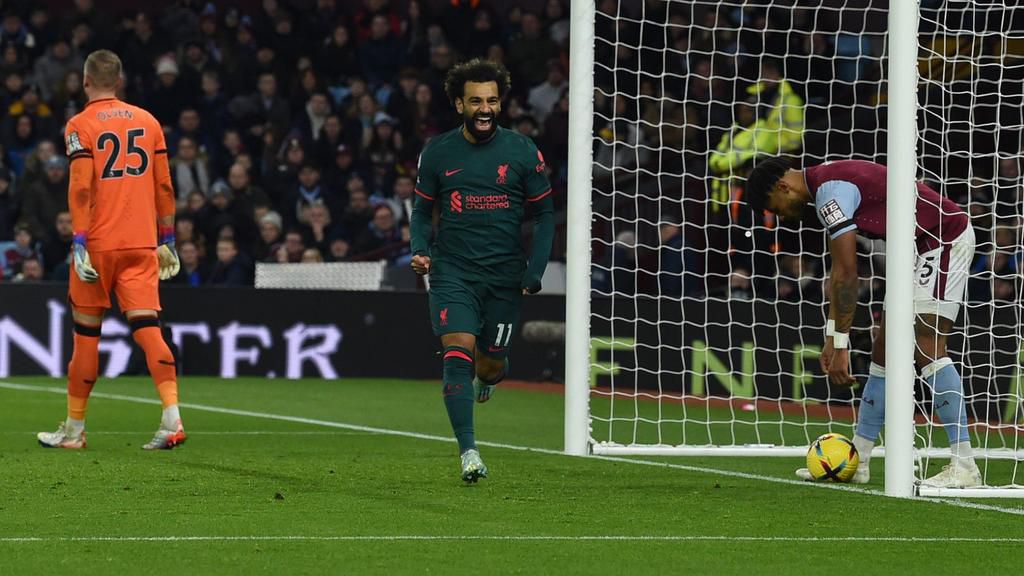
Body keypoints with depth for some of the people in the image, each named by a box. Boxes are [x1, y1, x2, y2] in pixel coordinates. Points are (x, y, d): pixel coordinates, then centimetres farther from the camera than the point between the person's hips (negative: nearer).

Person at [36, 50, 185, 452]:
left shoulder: (81, 126, -4)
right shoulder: (147, 121, 10)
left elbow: (80, 188, -13)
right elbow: (164, 186, 11)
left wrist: (79, 242, -14)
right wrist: (166, 240, 17)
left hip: (99, 242, -3)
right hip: (141, 244, 3)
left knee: (86, 333, 8)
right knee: (148, 328, -4)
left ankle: (74, 429, 17)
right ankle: (172, 417, -21)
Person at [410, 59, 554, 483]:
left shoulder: (523, 152, -2)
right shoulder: (437, 153, 1)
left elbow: (544, 213, 5)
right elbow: (422, 209, 12)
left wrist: (535, 270, -5)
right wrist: (419, 249, -8)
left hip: (505, 275, 1)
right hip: (453, 272, 0)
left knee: (489, 366, 8)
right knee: (458, 353, -18)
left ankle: (490, 373, 48)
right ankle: (469, 452, -17)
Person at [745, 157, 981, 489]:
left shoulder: (830, 192, -19)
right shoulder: (830, 185, 12)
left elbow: (846, 275, -22)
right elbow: (839, 273, 16)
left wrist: (840, 345, -20)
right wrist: (832, 337, 14)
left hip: (946, 241, -10)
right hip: (924, 249, 10)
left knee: (926, 347, -19)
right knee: (884, 351, 10)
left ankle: (964, 466, -24)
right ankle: (857, 461, 15)